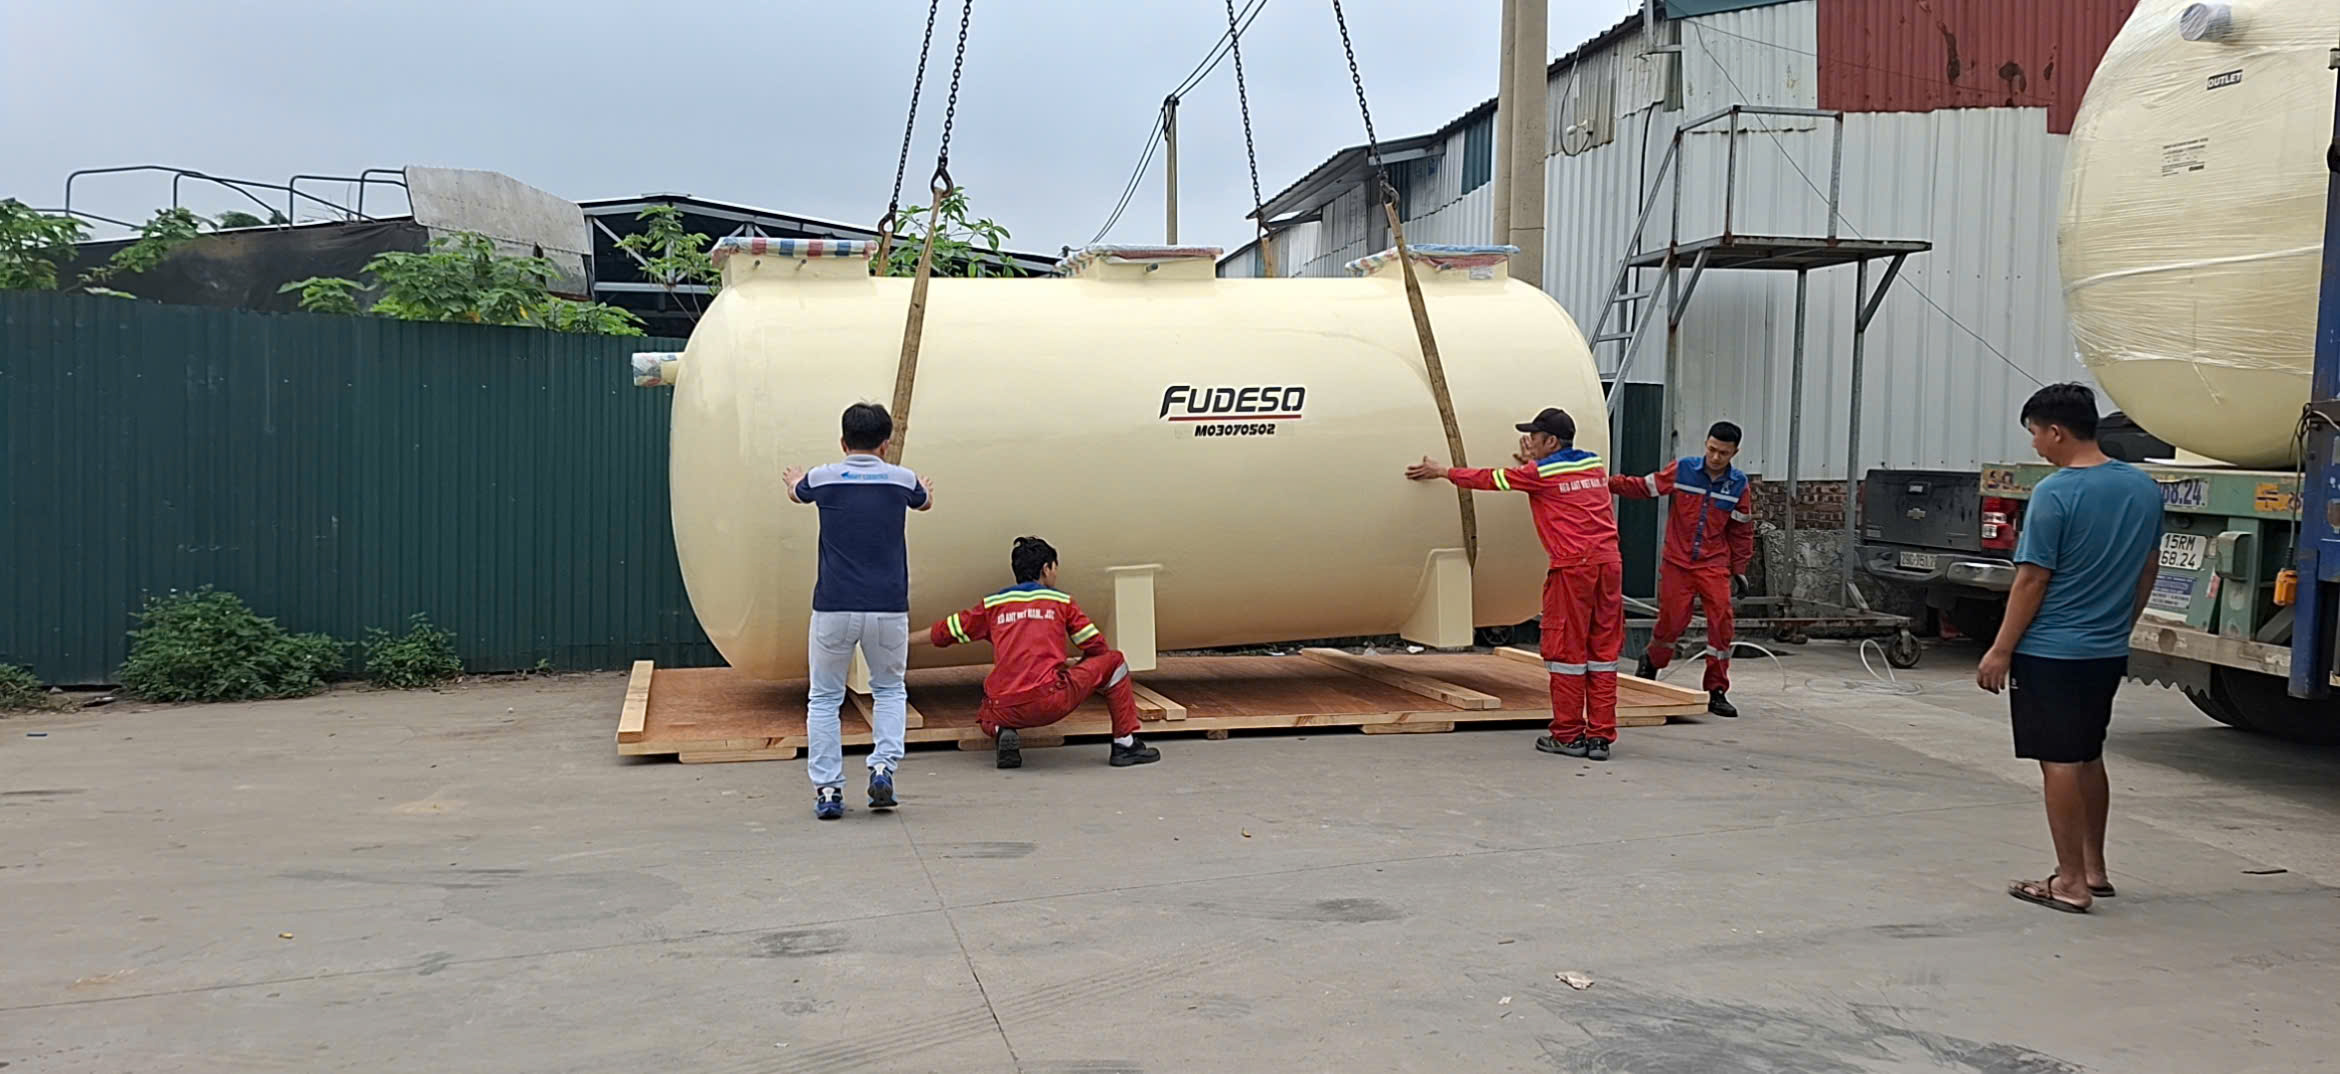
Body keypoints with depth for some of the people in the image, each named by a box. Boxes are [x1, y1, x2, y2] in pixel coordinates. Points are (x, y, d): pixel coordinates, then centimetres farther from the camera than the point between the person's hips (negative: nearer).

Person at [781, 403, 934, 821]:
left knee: (824, 699, 13)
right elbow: (925, 501, 28)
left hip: (833, 609, -1)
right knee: (889, 690, 21)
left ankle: (827, 790, 8)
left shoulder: (822, 478, 0)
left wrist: (793, 479, 51)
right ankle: (883, 767, 3)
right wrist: (927, 488, 53)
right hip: (888, 609, 1)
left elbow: (796, 493, 26)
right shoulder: (902, 480, 2)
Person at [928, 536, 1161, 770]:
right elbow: (1096, 647, 15)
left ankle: (1002, 732, 3)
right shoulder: (1061, 601, 12)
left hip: (1005, 712, 3)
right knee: (1113, 660, 17)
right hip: (1051, 702, -3)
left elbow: (940, 635, 21)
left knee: (985, 716, 40)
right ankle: (1125, 745, 16)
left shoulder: (992, 605, 17)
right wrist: (1073, 664, 37)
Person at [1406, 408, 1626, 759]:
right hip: (1609, 562, 6)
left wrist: (1441, 472, 17)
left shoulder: (1541, 473, -3)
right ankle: (1601, 736, 9)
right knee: (1603, 650, 7)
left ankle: (1569, 734, 7)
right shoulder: (1594, 464, 15)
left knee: (1567, 649, 3)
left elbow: (1489, 479, 6)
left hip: (1573, 567, -6)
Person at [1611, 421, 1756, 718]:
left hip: (1714, 567, 1)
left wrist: (1739, 571, 6)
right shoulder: (1683, 470, -5)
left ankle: (1716, 691, 1)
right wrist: (1608, 483, -11)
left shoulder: (1739, 486, 0)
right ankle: (1651, 662, 35)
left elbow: (1741, 532, 7)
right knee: (1672, 621, 3)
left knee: (1721, 621, -9)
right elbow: (1644, 487, 0)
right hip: (1677, 563, -1)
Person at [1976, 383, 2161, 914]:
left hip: (2050, 652, -7)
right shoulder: (2144, 487, 5)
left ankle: (2071, 882, 5)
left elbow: (2032, 579, -16)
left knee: (2059, 763, 0)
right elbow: (2148, 571, 13)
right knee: (2089, 758, 19)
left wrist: (2000, 650, -10)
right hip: (2108, 651, 7)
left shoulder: (2054, 494, -17)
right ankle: (2094, 868, 27)